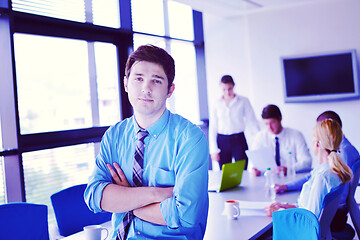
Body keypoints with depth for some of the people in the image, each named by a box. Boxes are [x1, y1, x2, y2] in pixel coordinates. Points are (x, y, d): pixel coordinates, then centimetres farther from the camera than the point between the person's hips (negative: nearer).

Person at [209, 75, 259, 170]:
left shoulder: (243, 101, 2)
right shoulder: (217, 104, 5)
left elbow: (252, 121, 2)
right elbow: (212, 128, 6)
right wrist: (214, 150, 0)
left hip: (239, 140, -1)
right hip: (222, 141, 1)